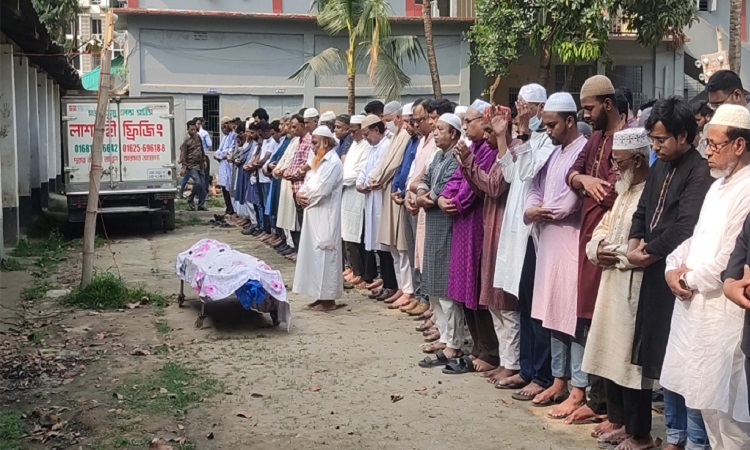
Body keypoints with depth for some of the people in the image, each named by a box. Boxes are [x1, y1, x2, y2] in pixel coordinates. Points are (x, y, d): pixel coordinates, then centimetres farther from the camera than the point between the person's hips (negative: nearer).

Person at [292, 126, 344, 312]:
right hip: (314, 214, 10)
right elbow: (308, 183, 16)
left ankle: (328, 299, 0)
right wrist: (301, 193, -4)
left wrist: (304, 197, -6)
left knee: (324, 254, -6)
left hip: (325, 216, -10)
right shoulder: (319, 161, 17)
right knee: (315, 253, 11)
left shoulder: (333, 162, -14)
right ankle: (321, 296, 18)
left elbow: (321, 189, -21)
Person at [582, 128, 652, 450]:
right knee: (610, 356, 14)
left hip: (635, 288, -9)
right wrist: (598, 248, -3)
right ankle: (619, 422, 27)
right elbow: (601, 231, 18)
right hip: (611, 285, 9)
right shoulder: (623, 193, 17)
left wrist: (614, 254, -13)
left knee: (631, 360, -2)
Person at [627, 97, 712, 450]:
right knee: (663, 358, 14)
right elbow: (642, 212, 18)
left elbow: (685, 227, -20)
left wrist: (649, 252, -9)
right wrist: (634, 243, 0)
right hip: (656, 275, 8)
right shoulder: (659, 168, 14)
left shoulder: (699, 172, -13)